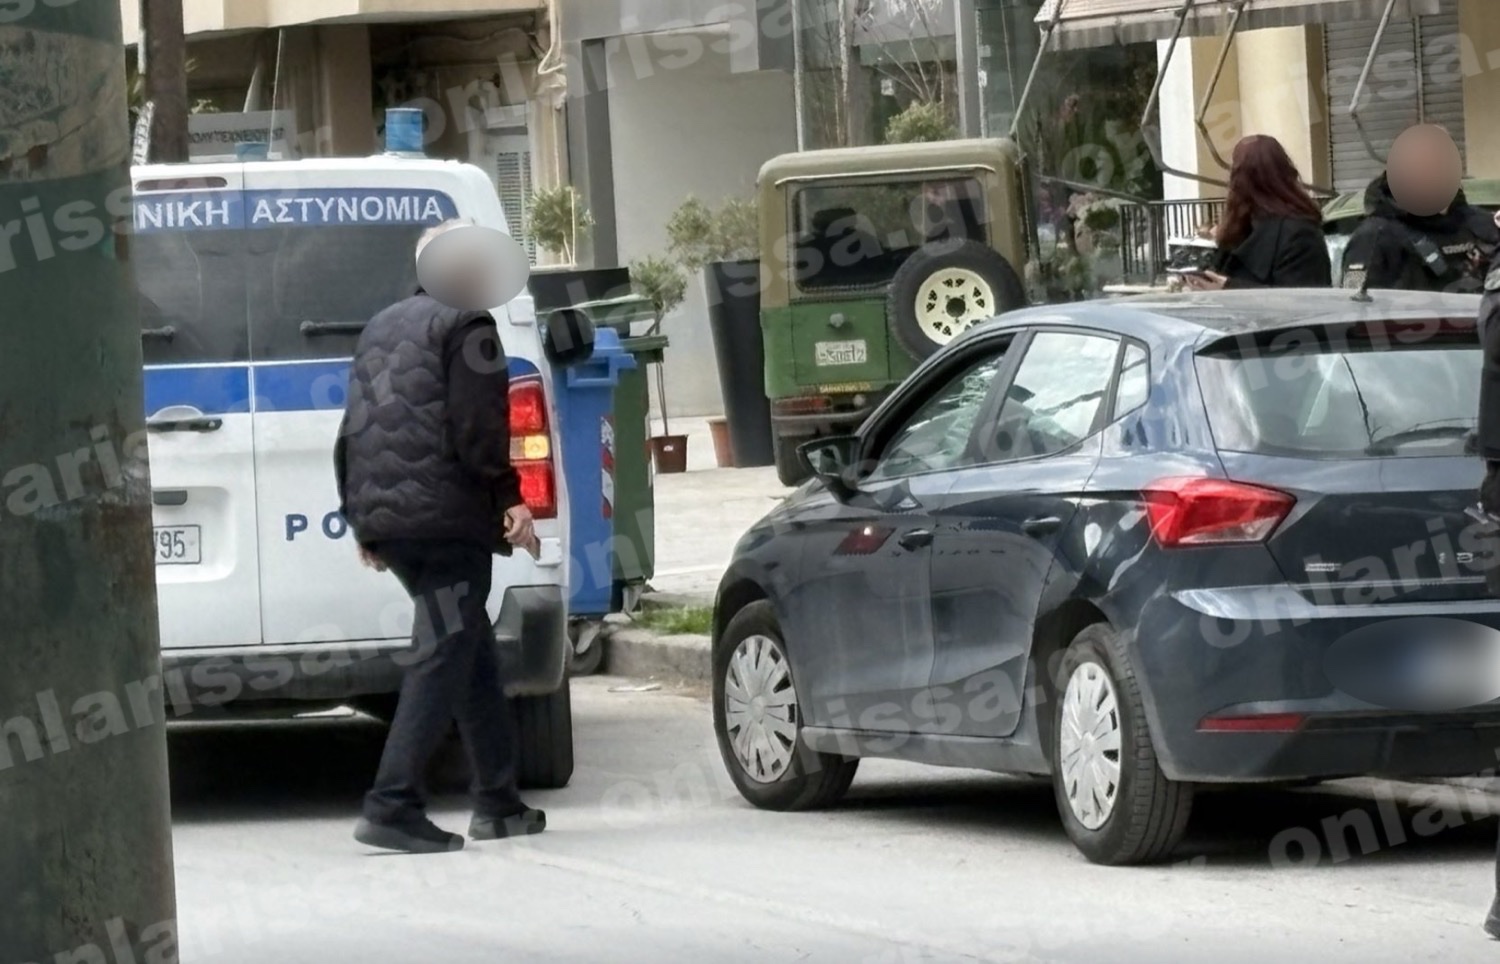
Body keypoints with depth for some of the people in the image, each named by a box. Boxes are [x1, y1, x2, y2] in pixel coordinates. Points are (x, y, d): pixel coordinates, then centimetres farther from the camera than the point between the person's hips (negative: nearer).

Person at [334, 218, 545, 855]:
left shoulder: (382, 330, 21)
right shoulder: (467, 326, -5)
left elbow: (353, 430, 21)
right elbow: (476, 430, -15)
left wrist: (364, 519, 24)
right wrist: (509, 499, -9)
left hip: (384, 515, 9)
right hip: (447, 516, -9)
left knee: (471, 652, 18)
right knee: (444, 657, -9)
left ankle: (498, 802, 21)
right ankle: (394, 806, -19)